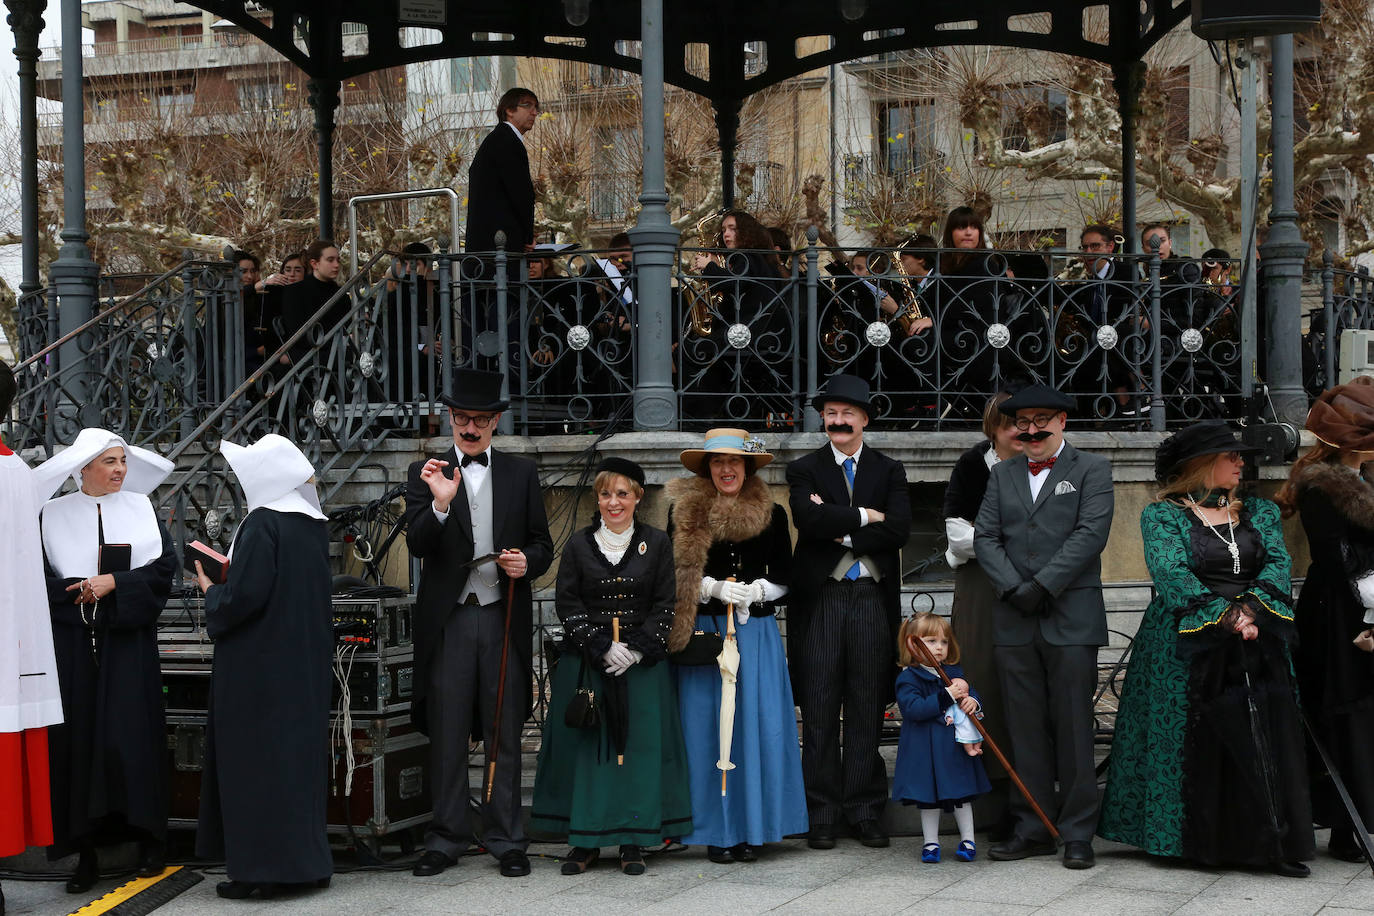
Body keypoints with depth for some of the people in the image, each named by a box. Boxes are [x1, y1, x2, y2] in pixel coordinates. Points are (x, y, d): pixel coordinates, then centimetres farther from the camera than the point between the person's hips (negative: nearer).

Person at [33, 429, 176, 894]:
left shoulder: (141, 509, 8)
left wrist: (113, 583, -12)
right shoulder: (54, 515, 5)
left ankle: (147, 840, 5)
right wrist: (80, 590, -16)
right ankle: (86, 853, 3)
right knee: (77, 738, -1)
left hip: (128, 641, 0)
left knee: (132, 734, -4)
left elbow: (164, 567, -1)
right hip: (72, 642, 0)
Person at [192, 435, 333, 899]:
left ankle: (261, 868, 1)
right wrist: (229, 570, 18)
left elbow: (245, 595, -22)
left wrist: (211, 590, -2)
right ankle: (304, 859, 18)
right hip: (304, 662, 8)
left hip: (259, 664, -8)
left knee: (255, 759, -2)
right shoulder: (311, 522, 8)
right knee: (298, 752, 13)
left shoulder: (261, 524, -17)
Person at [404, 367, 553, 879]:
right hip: (448, 620, -1)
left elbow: (542, 545, 12)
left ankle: (506, 841, 12)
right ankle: (446, 840, 12)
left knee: (504, 735, 5)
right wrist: (440, 504, -24)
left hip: (503, 617, 1)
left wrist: (527, 562, -10)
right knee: (447, 736, 3)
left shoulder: (521, 473, 10)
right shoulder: (425, 473, 5)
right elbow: (418, 545, -7)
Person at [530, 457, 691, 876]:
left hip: (642, 664, 0)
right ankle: (585, 841, 9)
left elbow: (664, 607, 2)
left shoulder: (656, 544, 5)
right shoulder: (579, 544, 5)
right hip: (586, 664, 0)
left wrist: (638, 650, -11)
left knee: (639, 746, -1)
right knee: (585, 746, 0)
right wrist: (602, 649, -11)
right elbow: (568, 606, 1)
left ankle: (632, 841, 7)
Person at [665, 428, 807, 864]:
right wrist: (715, 587, -14)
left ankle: (750, 829, 8)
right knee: (706, 728, -2)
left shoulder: (771, 515, 7)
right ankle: (716, 832, 6)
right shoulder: (685, 513, 4)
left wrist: (754, 591, -11)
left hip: (756, 632, 1)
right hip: (702, 632, -1)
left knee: (757, 726, -1)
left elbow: (783, 577, 8)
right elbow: (673, 575, 2)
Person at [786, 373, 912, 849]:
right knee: (819, 709, 0)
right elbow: (808, 518, -11)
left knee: (868, 708, 4)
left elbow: (899, 529, -4)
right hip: (820, 600, -1)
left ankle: (865, 809, 11)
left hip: (873, 600, 1)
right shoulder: (804, 470, 9)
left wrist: (840, 533, -9)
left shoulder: (890, 471, 12)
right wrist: (864, 516, -8)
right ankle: (823, 812, 7)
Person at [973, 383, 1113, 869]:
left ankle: (1077, 833, 3)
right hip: (1014, 621, 4)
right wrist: (1014, 587, -7)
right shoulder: (1002, 474, 17)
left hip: (1072, 618, -4)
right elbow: (985, 538, 9)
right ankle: (1033, 829, 12)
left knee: (1073, 726, -3)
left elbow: (1090, 534, -8)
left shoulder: (1090, 469, 4)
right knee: (1026, 728, 6)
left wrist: (1041, 586, -14)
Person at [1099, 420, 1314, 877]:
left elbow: (1278, 563, 2)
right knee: (1192, 741, -3)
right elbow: (1170, 574, -11)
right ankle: (1195, 842, 5)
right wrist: (1223, 617, -20)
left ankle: (1276, 844, -3)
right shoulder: (1162, 515, 1)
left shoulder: (1260, 512, 15)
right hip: (1188, 646, -3)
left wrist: (1250, 608, -16)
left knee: (1268, 737, -5)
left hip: (1257, 645, 3)